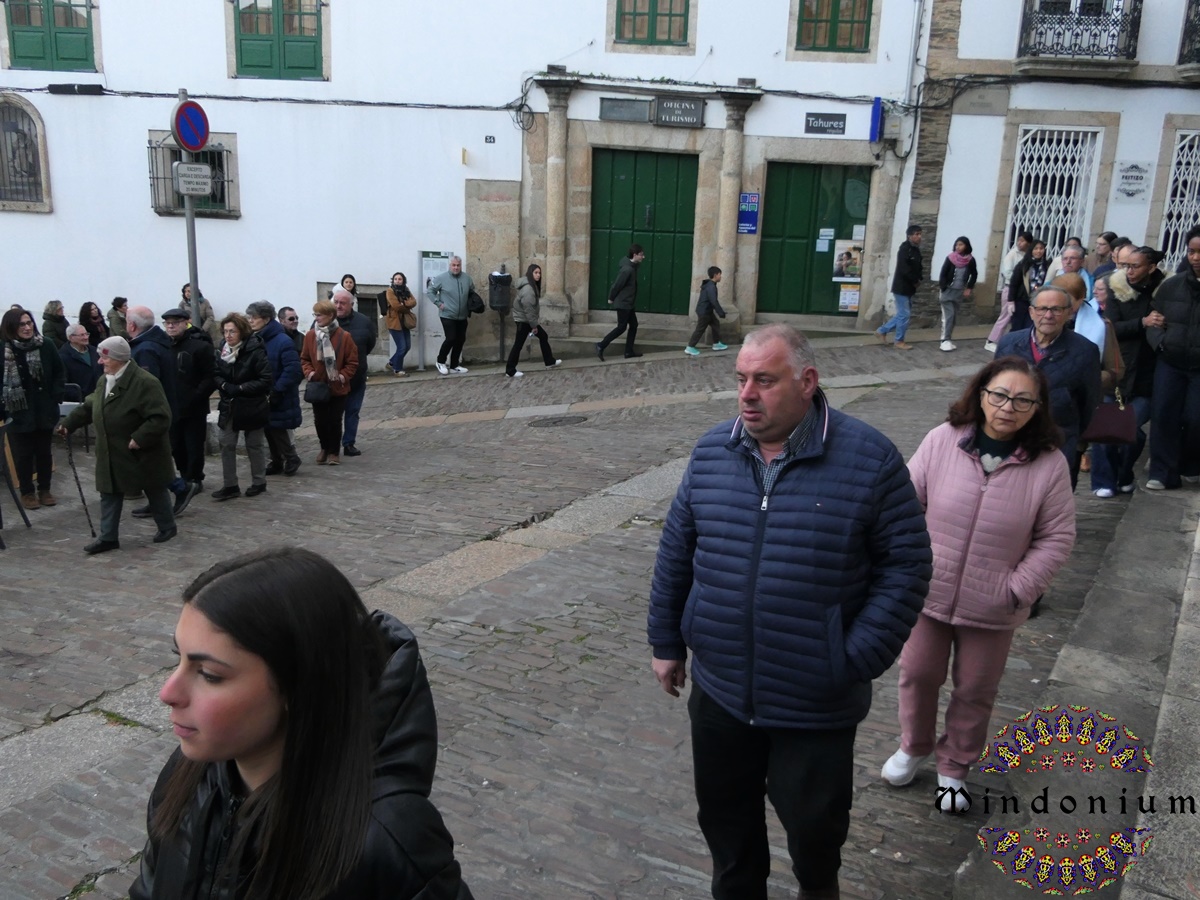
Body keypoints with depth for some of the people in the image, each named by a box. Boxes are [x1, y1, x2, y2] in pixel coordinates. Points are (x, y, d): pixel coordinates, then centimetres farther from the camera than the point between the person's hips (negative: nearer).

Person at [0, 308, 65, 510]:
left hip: (45, 410, 2)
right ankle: (27, 492, 22)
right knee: (23, 454, 8)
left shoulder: (46, 346, -6)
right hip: (18, 412, -2)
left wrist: (56, 396, -2)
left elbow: (60, 372, 5)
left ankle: (45, 489, 29)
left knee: (44, 451, 14)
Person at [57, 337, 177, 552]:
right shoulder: (105, 380, 7)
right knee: (109, 494, 9)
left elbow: (160, 418, -27)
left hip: (141, 454, -8)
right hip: (112, 456, 8)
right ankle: (108, 537, 16)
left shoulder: (145, 383, -24)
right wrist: (69, 423, 15)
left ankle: (167, 527, 29)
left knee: (155, 491, 10)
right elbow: (89, 406, 20)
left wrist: (139, 438, -29)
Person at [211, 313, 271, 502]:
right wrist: (224, 385, -13)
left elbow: (266, 379, -20)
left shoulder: (255, 351, -17)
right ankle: (230, 486, 10)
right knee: (227, 444, 3)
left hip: (252, 406, -5)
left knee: (255, 445, 10)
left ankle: (259, 483, 25)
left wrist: (240, 388, -21)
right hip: (229, 406, 5)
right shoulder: (224, 351, 1)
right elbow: (217, 374, 9)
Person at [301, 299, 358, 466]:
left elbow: (352, 362, -4)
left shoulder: (343, 336, -9)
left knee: (335, 421, 3)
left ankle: (334, 452, 17)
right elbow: (304, 359, 7)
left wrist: (343, 376, -16)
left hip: (337, 388, -3)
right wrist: (309, 372, -10)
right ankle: (325, 448, 29)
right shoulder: (310, 336, -1)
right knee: (319, 421, 8)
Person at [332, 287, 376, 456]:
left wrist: (359, 357, 8)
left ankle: (349, 443, 19)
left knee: (353, 411, 9)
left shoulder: (363, 322, -5)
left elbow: (371, 343, 10)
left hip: (356, 377, 2)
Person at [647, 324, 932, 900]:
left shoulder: (869, 459, -13)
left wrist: (857, 662, -14)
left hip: (816, 705, -3)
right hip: (718, 691, 3)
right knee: (724, 818, 20)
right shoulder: (712, 451, -1)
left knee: (814, 823, 18)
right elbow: (677, 550, 6)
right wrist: (666, 641, 8)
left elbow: (906, 564, -10)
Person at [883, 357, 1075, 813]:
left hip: (991, 607, -1)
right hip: (927, 592, 1)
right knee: (917, 674, 18)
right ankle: (914, 747, 44)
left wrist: (1016, 590, -13)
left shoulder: (1049, 465, -13)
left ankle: (954, 767, 38)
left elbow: (1056, 538, -7)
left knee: (975, 691, 16)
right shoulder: (942, 440, -11)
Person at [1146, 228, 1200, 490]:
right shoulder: (1171, 285, 3)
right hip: (1170, 363, 2)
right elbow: (1154, 320, 8)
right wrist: (1160, 342, -9)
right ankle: (1164, 473, 7)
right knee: (1164, 416, -2)